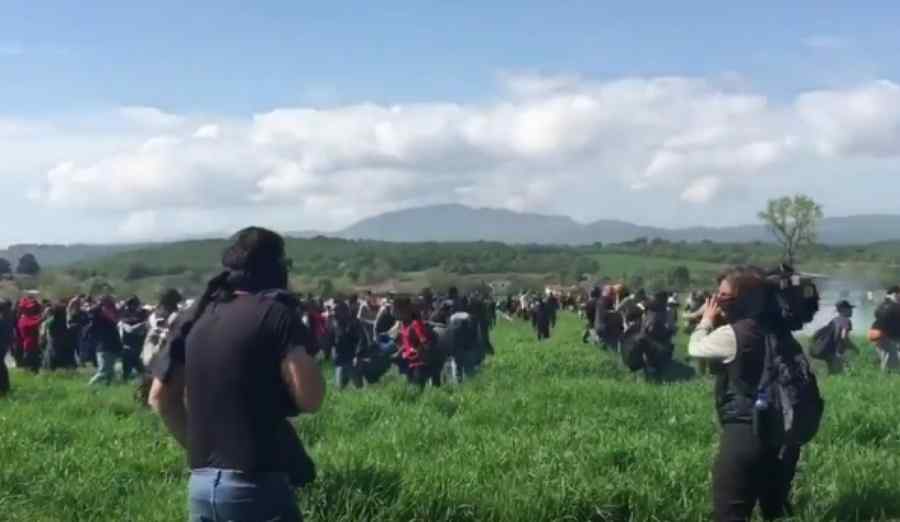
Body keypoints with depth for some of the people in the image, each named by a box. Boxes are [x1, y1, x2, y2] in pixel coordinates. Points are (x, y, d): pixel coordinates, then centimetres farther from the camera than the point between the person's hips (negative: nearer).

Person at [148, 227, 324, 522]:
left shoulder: (195, 316, 11)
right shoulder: (275, 313, -8)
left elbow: (160, 396, 16)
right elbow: (309, 399, -14)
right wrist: (303, 352, 2)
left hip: (200, 483, 7)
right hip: (256, 485, -7)